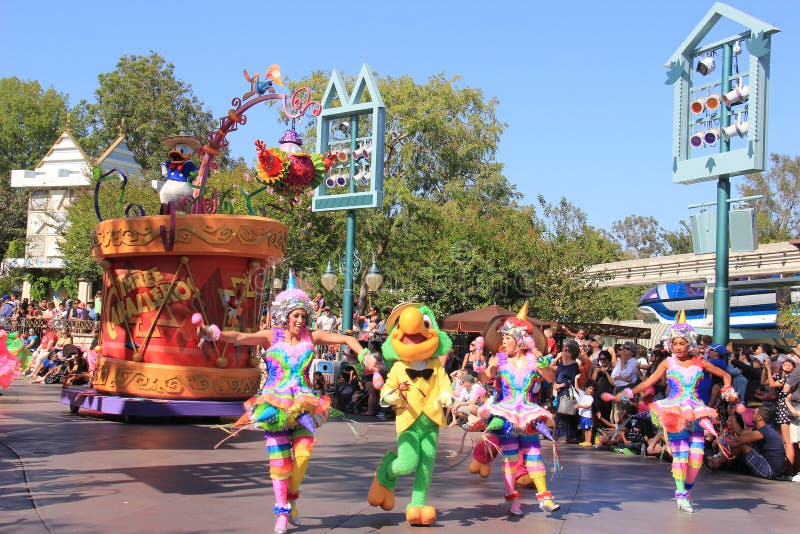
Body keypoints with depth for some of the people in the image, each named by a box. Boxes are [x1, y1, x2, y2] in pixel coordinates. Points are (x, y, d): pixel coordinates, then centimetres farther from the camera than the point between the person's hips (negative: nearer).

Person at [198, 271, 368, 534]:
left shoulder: (311, 337, 5)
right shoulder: (272, 337, 0)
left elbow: (346, 339, 3)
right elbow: (239, 337, -13)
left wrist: (365, 356, -13)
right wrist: (213, 333, -29)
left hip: (303, 402, 2)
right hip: (274, 402, -2)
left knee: (303, 451, -13)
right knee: (279, 457, -4)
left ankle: (291, 500, 11)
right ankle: (281, 511, 6)